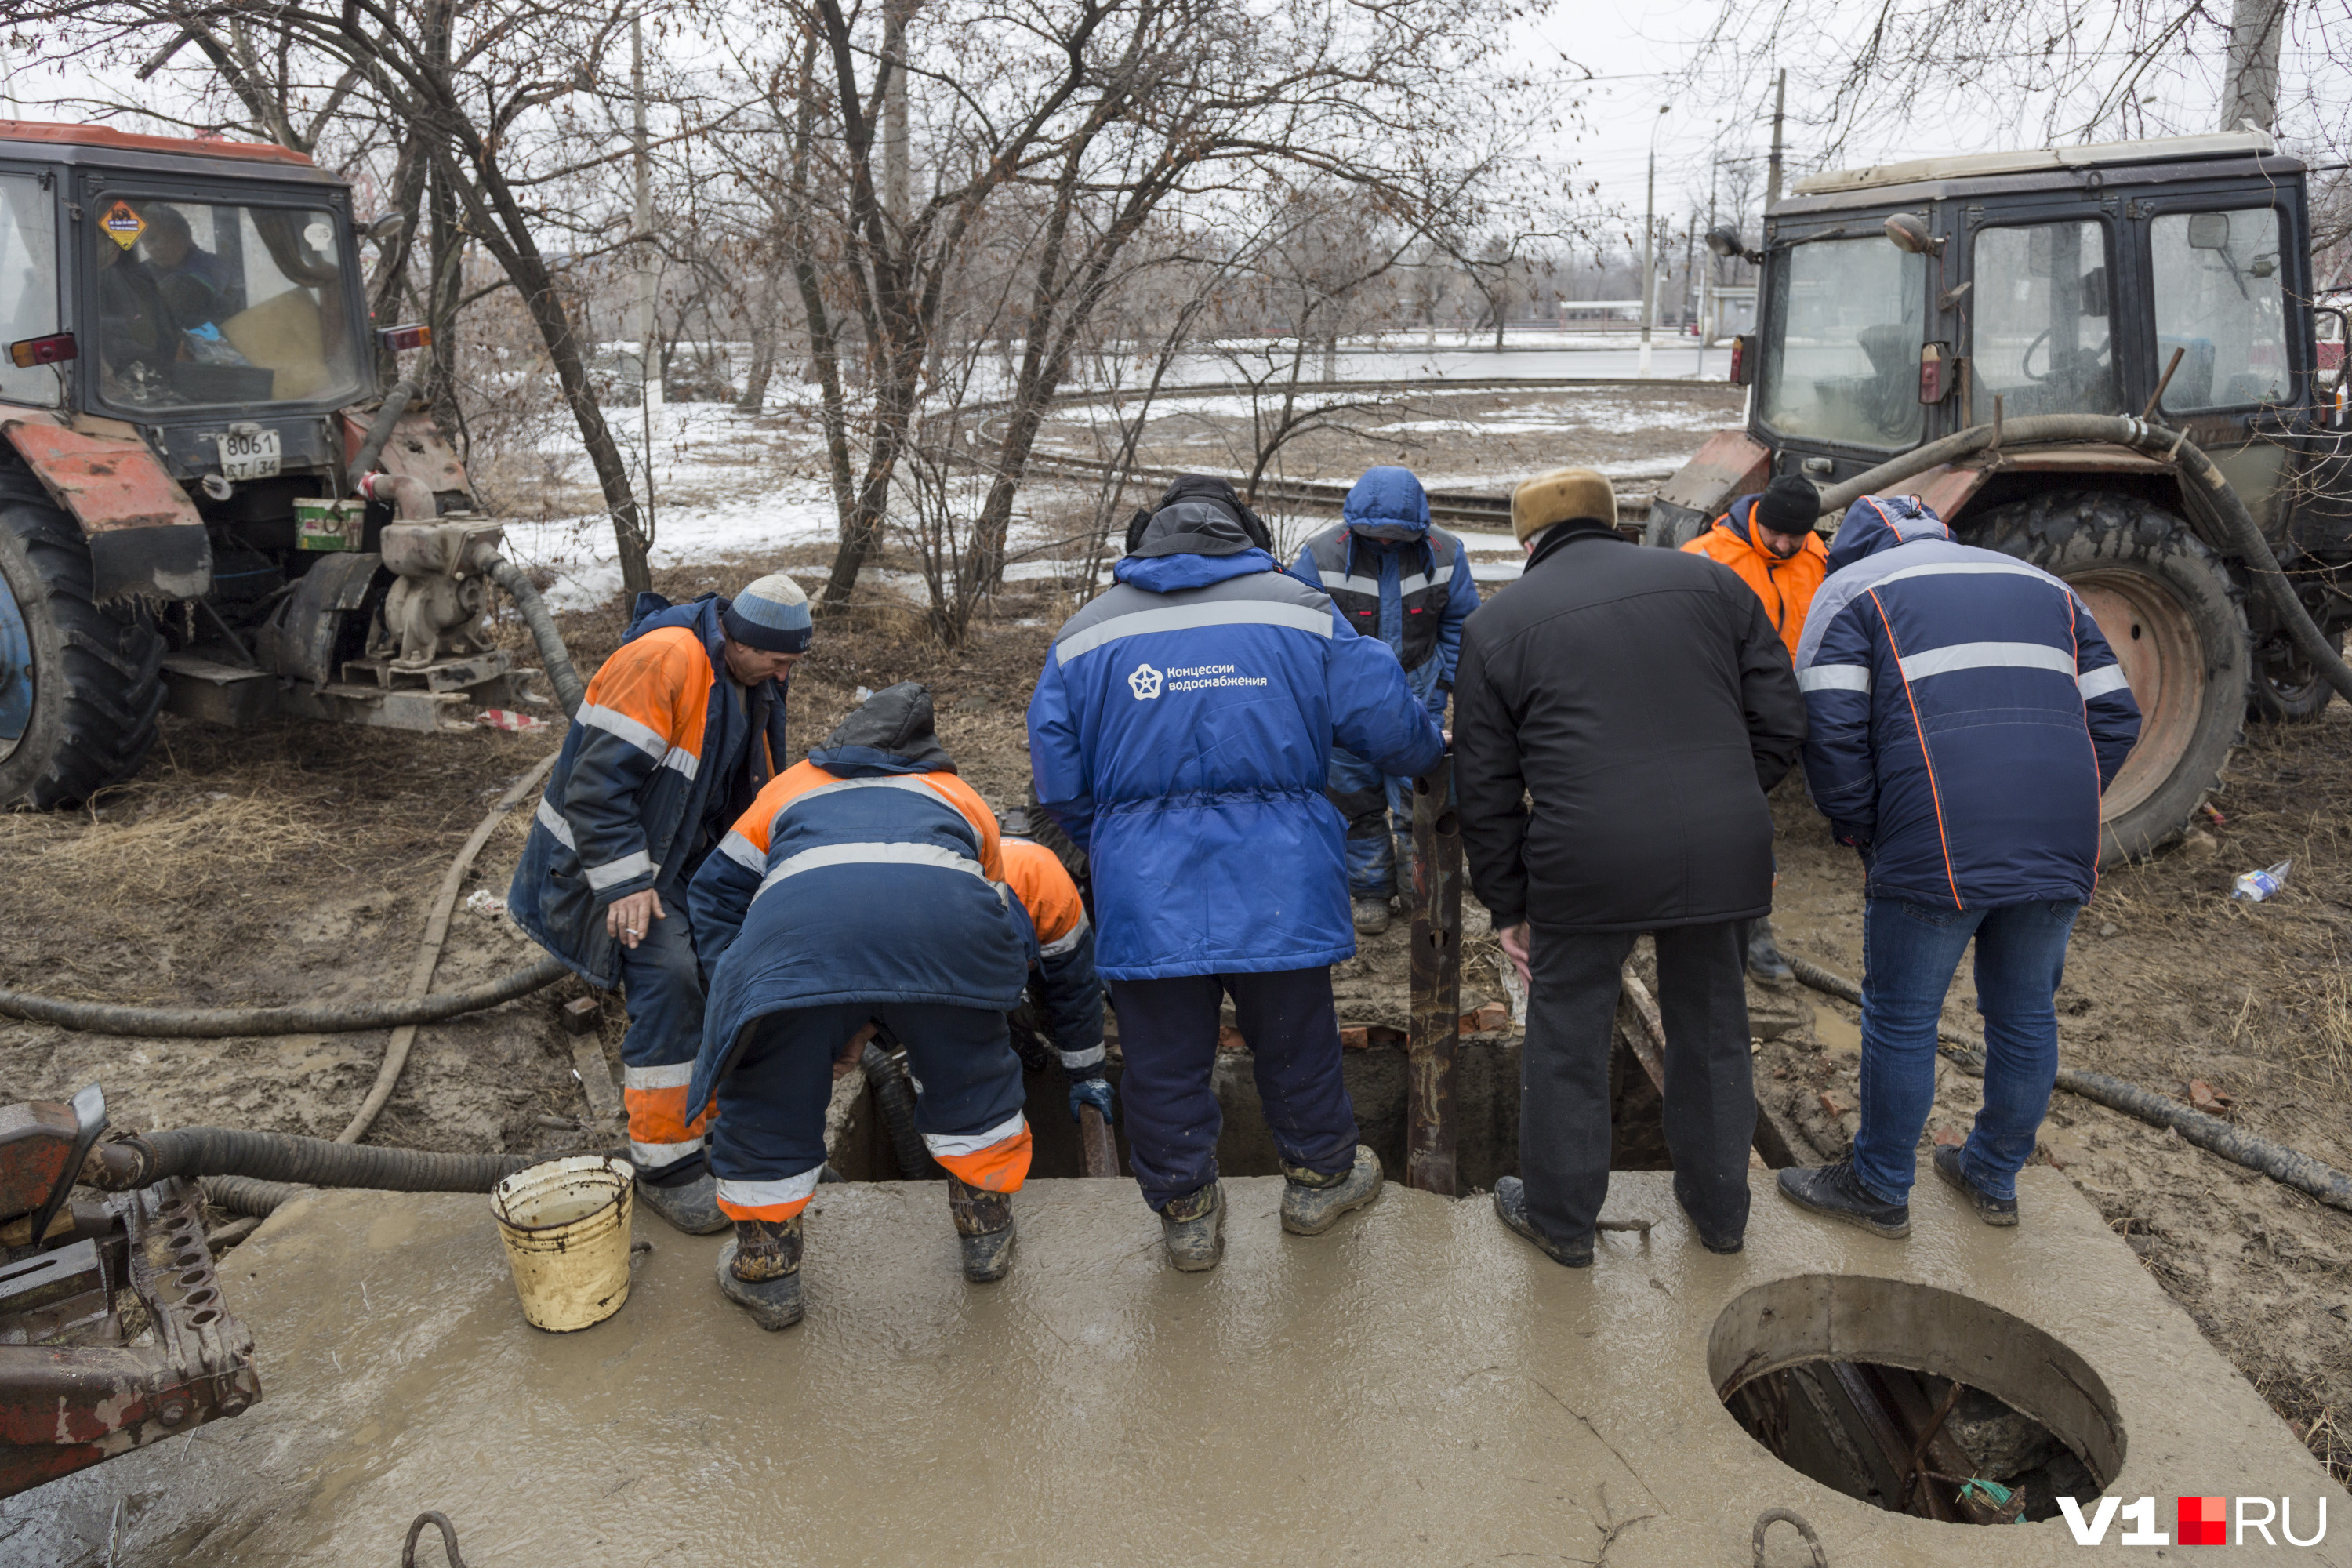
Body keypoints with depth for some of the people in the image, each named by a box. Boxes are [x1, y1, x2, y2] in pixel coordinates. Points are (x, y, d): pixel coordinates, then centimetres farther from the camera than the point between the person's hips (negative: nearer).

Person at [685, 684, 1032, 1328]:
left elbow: (717, 891, 39)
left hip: (797, 922, -1)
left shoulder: (791, 787, 42)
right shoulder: (962, 798, 41)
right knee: (972, 1078, 26)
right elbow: (1004, 931, 44)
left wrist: (742, 996, 42)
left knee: (766, 1100, 19)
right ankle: (988, 1236, 39)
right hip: (944, 907, 1)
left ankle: (765, 1274, 32)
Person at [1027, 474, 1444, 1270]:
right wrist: (1431, 755, 26)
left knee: (1164, 1056, 13)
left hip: (1146, 893, 0)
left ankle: (1186, 1213, 26)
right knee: (1295, 1037, 19)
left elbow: (1059, 785, 5)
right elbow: (1389, 723, 3)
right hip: (1276, 881, 0)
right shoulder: (1303, 612, 1)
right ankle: (1320, 1176, 37)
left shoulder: (1084, 635, 5)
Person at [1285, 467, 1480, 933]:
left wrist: (1455, 684, 6)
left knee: (1417, 795, 1)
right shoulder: (1321, 555, -15)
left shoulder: (1446, 554, -7)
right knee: (1356, 797, 8)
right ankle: (1370, 890, 25)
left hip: (1416, 695, 1)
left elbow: (1458, 624, 8)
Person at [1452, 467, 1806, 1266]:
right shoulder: (1708, 580, 12)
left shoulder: (1498, 622, 6)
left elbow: (1486, 787, 6)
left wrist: (1507, 904, 13)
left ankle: (1561, 1217, 28)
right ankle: (1719, 1207, 37)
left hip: (1588, 862, -3)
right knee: (1711, 1027, 20)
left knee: (1568, 1041, 14)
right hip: (1723, 849, 3)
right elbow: (1781, 720, 9)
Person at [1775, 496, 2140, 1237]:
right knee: (2026, 1015, 19)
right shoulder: (2044, 586, 24)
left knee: (1901, 1020, 9)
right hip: (2063, 849, 6)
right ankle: (1995, 1178, 36)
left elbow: (1831, 732, -6)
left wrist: (1861, 833, 6)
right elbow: (2115, 718, 16)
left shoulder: (1851, 589, 9)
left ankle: (1881, 1189, 23)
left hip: (1936, 848, -5)